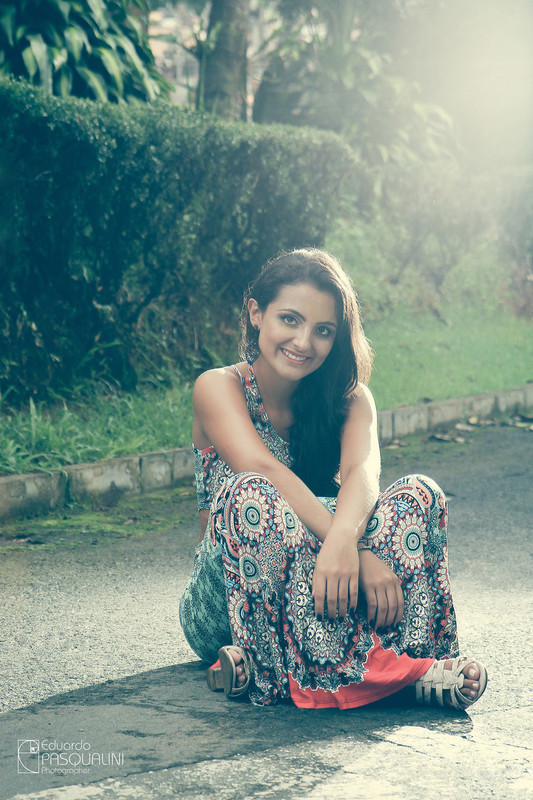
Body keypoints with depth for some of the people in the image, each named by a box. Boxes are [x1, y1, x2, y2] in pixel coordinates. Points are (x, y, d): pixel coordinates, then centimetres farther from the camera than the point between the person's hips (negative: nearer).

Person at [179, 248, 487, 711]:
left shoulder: (349, 398, 4)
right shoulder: (219, 389, -6)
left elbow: (363, 471, -19)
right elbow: (262, 469, -25)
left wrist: (343, 539, -42)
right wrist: (358, 552, -39)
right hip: (222, 613, -3)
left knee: (418, 495, -19)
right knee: (250, 495, -33)